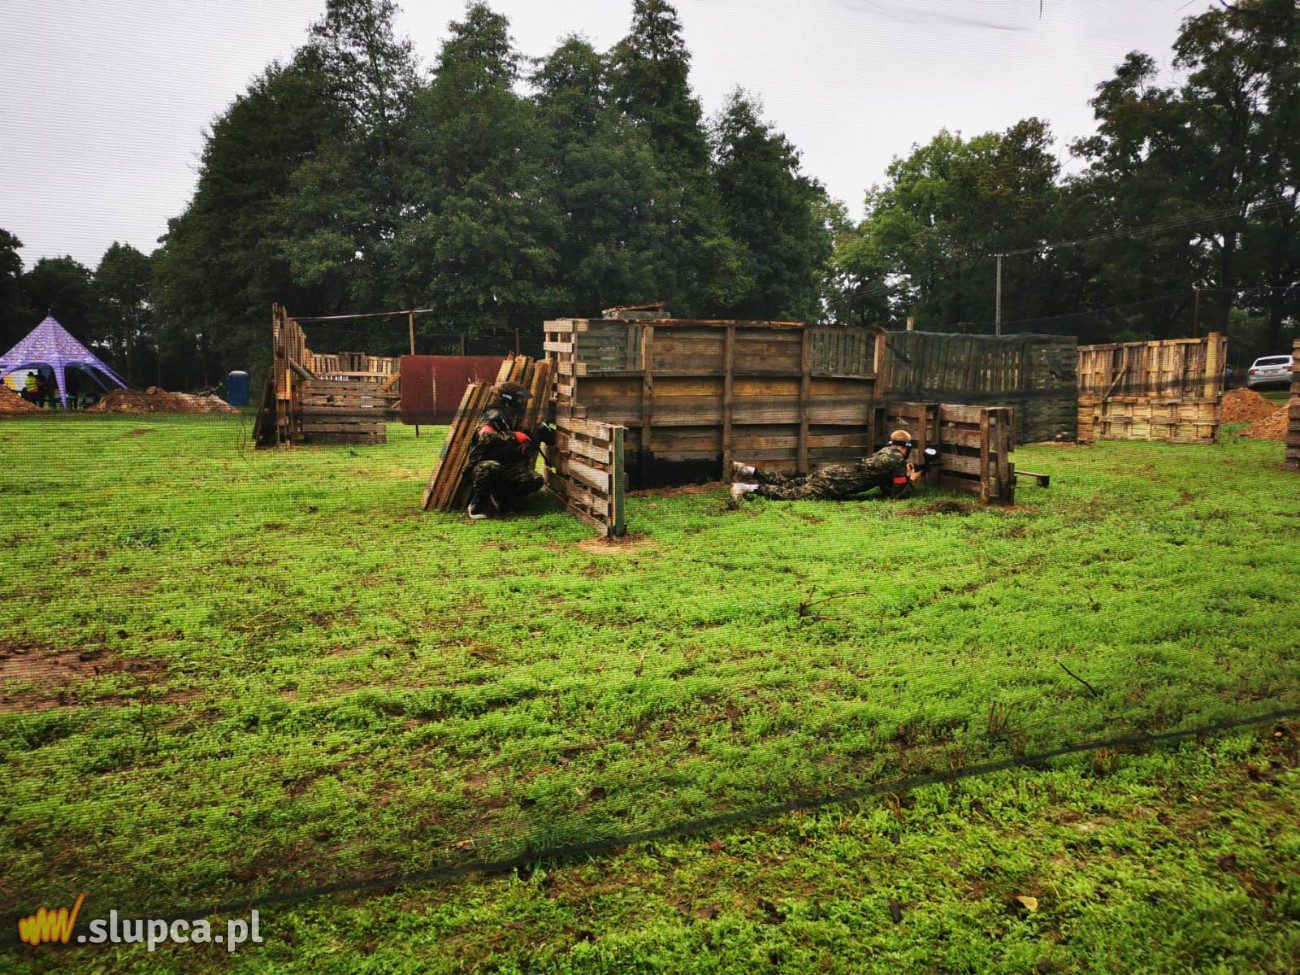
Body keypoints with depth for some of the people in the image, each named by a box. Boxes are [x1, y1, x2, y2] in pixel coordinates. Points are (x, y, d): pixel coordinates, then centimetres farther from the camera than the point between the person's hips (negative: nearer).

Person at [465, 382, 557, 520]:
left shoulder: (517, 422, 8)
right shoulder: (491, 419, -12)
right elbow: (486, 437, -37)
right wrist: (517, 437, -35)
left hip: (506, 472, 6)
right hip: (482, 470, -5)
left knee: (536, 480, -19)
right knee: (491, 466, -40)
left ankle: (498, 500, -6)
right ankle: (476, 505, -16)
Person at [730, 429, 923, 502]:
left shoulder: (885, 451, 24)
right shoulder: (898, 459, -2)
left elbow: (886, 488, 32)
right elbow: (894, 492, -4)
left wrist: (904, 472, 27)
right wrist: (911, 480, 12)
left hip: (828, 472, 8)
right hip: (830, 485, -8)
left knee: (789, 483, 12)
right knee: (791, 494, -15)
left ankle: (748, 471, 7)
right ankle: (749, 488, -24)